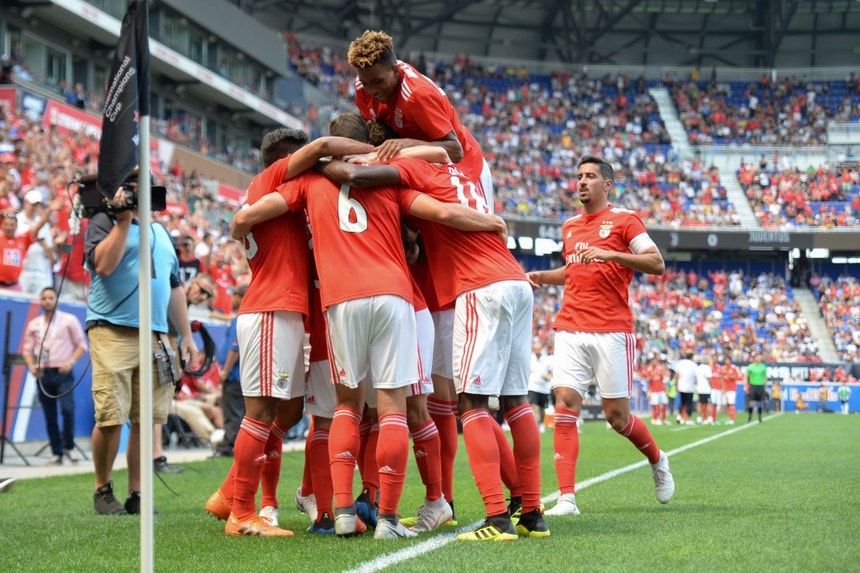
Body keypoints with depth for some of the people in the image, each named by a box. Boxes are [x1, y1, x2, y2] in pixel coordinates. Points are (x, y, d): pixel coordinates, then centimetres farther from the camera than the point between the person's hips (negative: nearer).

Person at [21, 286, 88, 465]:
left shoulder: (69, 321, 3)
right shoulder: (33, 324, 11)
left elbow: (82, 345, 2)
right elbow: (27, 349, 13)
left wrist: (71, 362, -13)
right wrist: (31, 365, -6)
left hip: (63, 373, -3)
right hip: (43, 375, 3)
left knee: (68, 409, -20)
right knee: (50, 416, 3)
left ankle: (68, 447, -3)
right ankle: (57, 454, 9)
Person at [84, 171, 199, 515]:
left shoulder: (160, 233, 23)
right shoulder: (103, 222, 4)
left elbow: (174, 287, 26)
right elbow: (103, 265, -14)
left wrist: (186, 335, 21)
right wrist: (124, 219, -11)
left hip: (155, 337, 5)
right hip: (113, 332, -5)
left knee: (147, 419, 0)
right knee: (111, 418, -9)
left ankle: (136, 495, 7)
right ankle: (102, 488, 9)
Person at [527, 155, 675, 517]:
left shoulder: (623, 220, 1)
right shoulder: (570, 227, 18)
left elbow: (657, 264, -8)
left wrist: (611, 254, -19)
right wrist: (541, 277, 16)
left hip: (612, 331, -4)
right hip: (570, 329, 5)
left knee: (616, 416, -1)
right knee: (565, 406, -11)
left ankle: (657, 460, 30)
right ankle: (567, 498, -13)